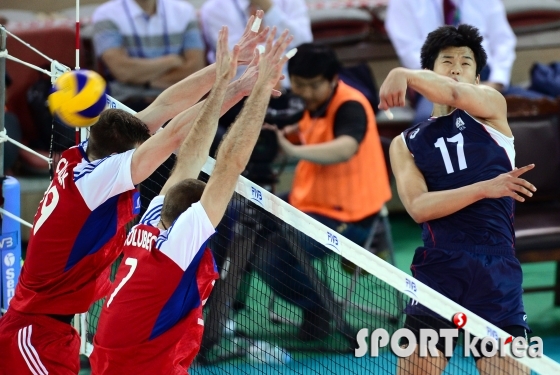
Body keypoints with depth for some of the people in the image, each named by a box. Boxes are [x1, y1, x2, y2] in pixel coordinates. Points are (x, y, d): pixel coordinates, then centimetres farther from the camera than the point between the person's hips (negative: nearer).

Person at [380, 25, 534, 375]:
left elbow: (454, 94, -11)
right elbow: (419, 207, -2)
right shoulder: (406, 143, 15)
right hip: (438, 268, 1)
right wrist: (485, 188, -13)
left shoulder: (491, 105, 13)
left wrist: (404, 74, -29)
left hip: (498, 272, -1)